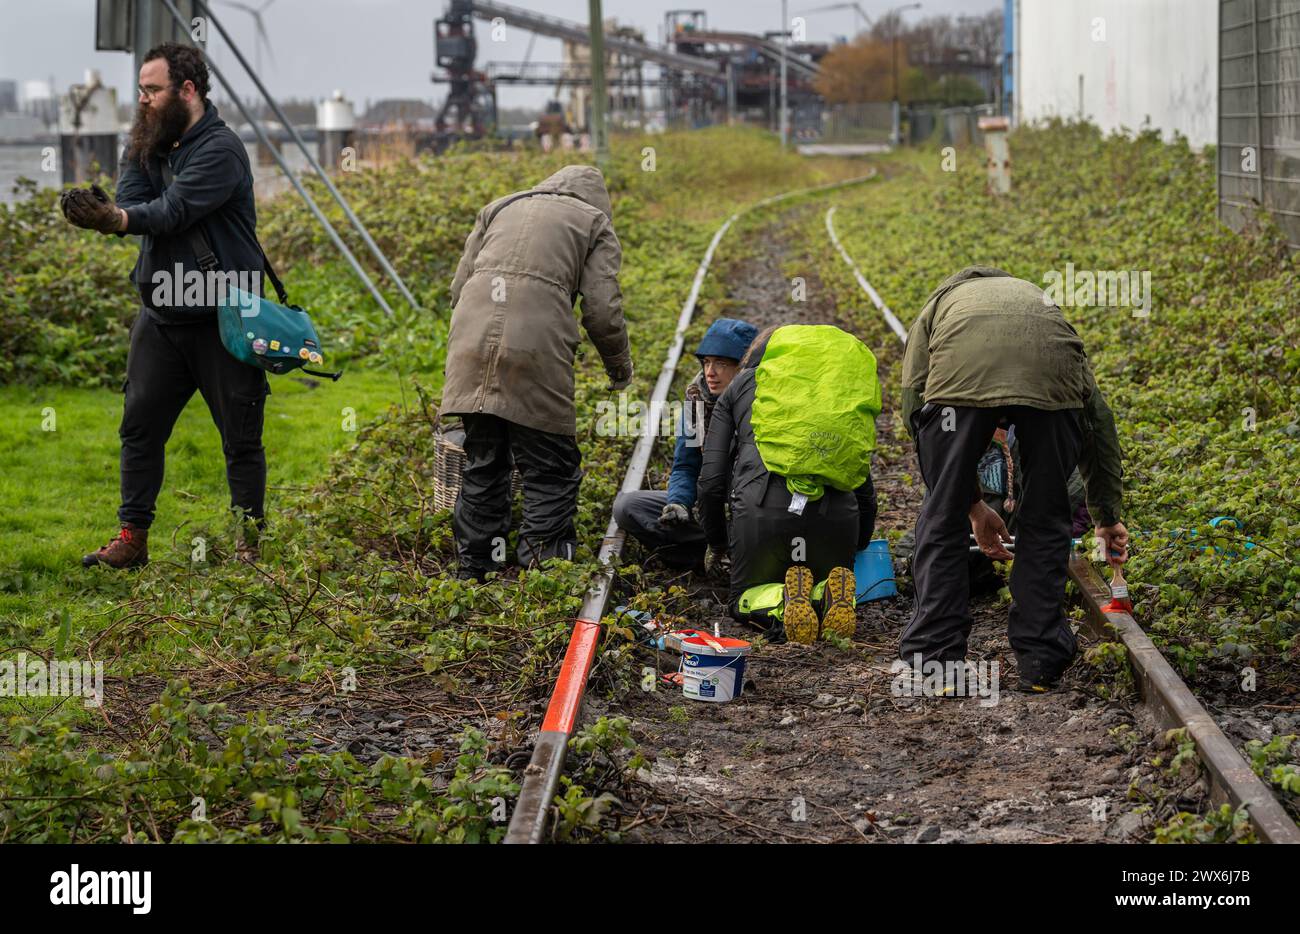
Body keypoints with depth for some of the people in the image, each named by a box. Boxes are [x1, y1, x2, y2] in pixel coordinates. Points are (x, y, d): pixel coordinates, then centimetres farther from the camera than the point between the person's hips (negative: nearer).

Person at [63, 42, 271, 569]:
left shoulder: (219, 149, -14)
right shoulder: (152, 144, 9)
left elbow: (172, 212, -26)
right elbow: (130, 207, -4)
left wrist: (114, 219, -37)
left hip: (222, 321, -7)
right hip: (160, 316, 7)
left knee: (241, 438, 1)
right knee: (139, 427, 6)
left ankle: (249, 544, 11)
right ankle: (132, 540, 12)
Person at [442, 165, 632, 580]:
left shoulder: (498, 208, 28)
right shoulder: (594, 222, 15)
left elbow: (459, 286, 21)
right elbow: (602, 309, 5)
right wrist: (620, 367, 19)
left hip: (471, 345, 4)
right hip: (537, 352, -4)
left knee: (481, 466, 14)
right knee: (551, 471, 4)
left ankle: (473, 573, 17)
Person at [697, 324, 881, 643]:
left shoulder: (741, 385, 23)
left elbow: (712, 480, 16)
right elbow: (865, 490, 27)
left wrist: (717, 544, 32)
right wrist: (857, 548, 42)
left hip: (764, 501, -2)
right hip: (836, 508, 2)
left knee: (746, 599, 23)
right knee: (826, 589, 28)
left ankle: (783, 603, -14)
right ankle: (837, 595, -11)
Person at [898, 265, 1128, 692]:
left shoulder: (938, 305, 40)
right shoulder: (1042, 302, 45)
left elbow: (914, 407, 28)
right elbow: (1098, 417, 42)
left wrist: (974, 504, 34)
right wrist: (1107, 517, 48)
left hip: (961, 372, -2)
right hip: (1050, 375, 2)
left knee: (942, 518, 15)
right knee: (1045, 521, 19)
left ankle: (934, 661, 17)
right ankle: (1040, 661, 22)